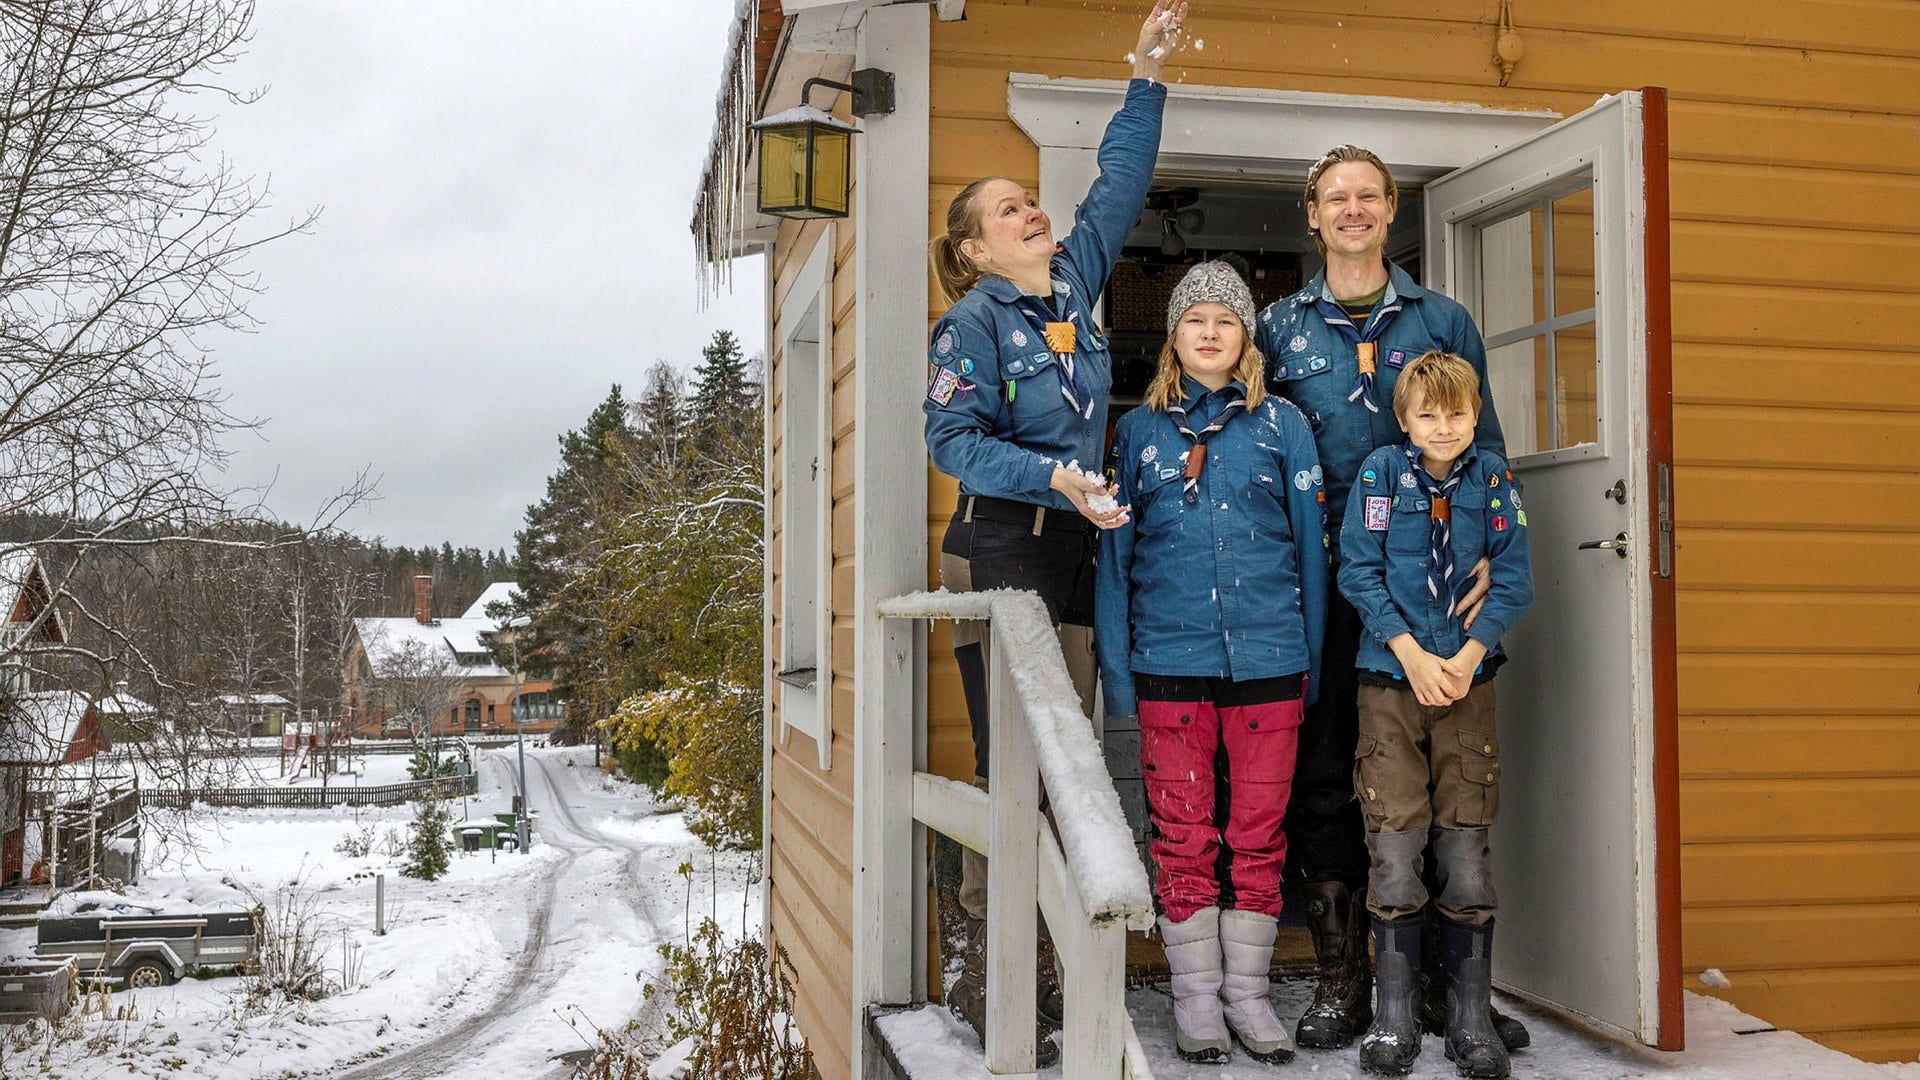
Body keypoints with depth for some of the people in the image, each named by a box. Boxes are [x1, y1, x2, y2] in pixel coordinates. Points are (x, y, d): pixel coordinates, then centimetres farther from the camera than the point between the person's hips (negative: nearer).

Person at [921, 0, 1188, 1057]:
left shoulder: (1075, 278, 14)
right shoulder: (972, 321, -4)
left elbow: (1119, 182, 24)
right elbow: (952, 439, -12)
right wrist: (1054, 477, -21)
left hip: (1075, 548, 7)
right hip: (999, 547, -7)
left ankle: (1038, 970, 14)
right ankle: (987, 981, 1)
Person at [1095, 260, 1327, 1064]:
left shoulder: (1282, 425, 7)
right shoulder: (1140, 429, 7)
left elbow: (1311, 545, 8)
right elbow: (1114, 555, 7)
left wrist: (1313, 658, 4)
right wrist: (1116, 668, 1)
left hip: (1267, 664, 0)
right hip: (1170, 664, 0)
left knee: (1259, 836, 7)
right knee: (1182, 837, 4)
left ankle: (1247, 992, 21)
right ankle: (1196, 994, 17)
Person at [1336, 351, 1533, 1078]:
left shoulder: (1492, 478, 5)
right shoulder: (1382, 472, 0)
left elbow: (1514, 577, 1)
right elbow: (1359, 569, -4)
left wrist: (1469, 653, -11)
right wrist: (1411, 653, -12)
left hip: (1468, 681, 1)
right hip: (1390, 677, -1)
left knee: (1467, 846, 2)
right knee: (1394, 845, -3)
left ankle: (1472, 1015, 13)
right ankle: (1395, 1012, 9)